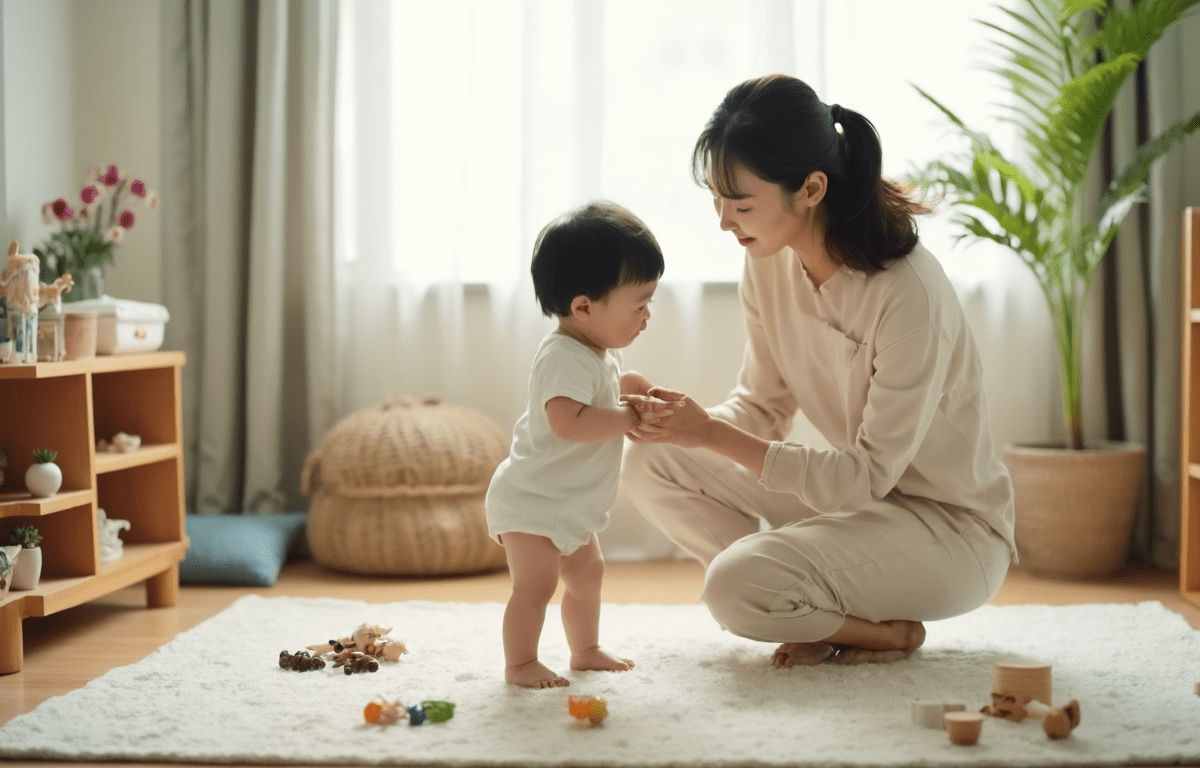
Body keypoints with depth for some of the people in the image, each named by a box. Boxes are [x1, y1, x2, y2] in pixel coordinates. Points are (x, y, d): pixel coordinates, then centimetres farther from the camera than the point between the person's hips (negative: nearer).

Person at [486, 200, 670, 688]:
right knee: (536, 582, -11)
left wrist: (623, 386, 11)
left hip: (567, 504, 10)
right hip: (531, 501, -10)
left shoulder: (599, 354, 6)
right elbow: (569, 422, -40)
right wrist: (630, 417, -34)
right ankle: (519, 664, 1)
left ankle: (585, 651, 35)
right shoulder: (564, 358, -27)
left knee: (586, 572, 20)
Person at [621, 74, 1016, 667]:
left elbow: (869, 475, -25)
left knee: (735, 586, -29)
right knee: (649, 463, -7)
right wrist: (693, 420, -20)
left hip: (952, 528, -8)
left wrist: (714, 435, -29)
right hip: (848, 494, 8)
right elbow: (763, 404, 3)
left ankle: (888, 630, 0)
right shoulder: (769, 262, -7)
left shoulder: (909, 294, -29)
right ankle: (832, 616, -3)